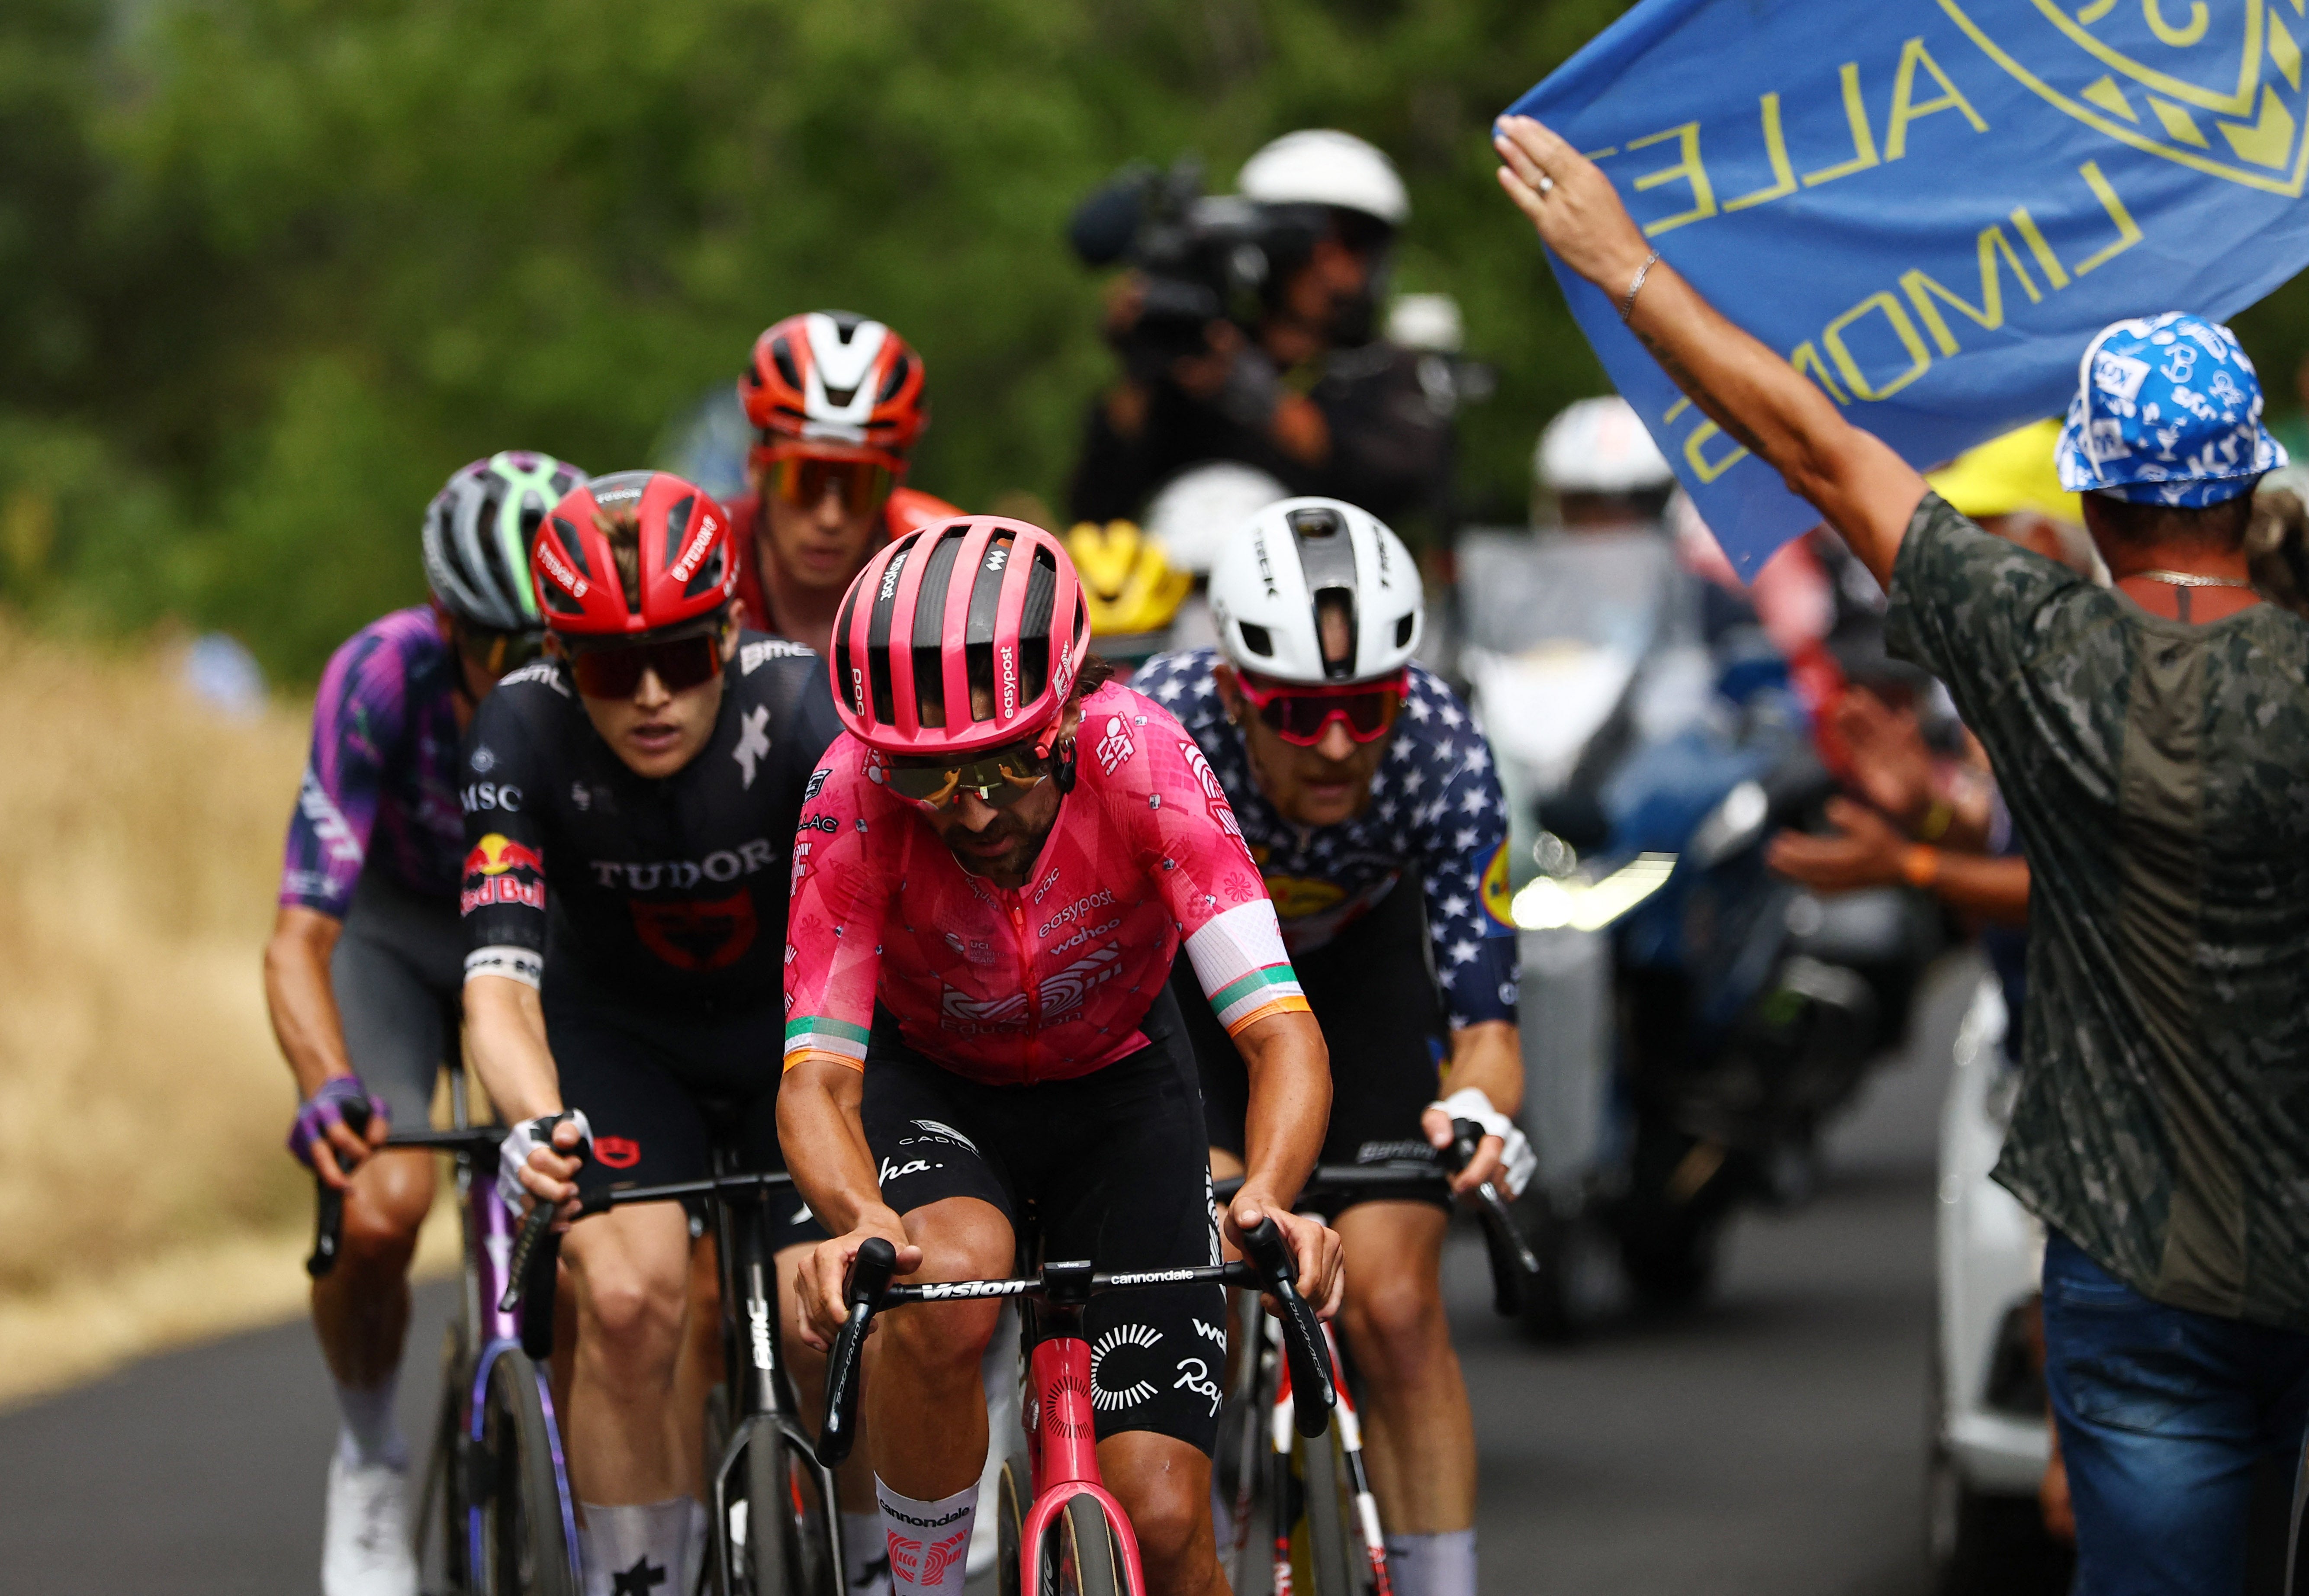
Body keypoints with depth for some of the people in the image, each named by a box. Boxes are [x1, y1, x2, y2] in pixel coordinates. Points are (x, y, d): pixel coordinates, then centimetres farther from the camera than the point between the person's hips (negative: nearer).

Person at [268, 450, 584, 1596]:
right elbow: (299, 937, -36)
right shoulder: (383, 678, -35)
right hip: (398, 928, -1)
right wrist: (329, 1090, -55)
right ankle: (368, 1461, 2)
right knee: (379, 1205, -25)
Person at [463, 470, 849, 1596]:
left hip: (792, 1033, 0)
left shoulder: (800, 704, -29)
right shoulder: (524, 730, -26)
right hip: (622, 1042, 0)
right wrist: (537, 1123, -54)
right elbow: (501, 978, -34)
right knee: (628, 1298, -24)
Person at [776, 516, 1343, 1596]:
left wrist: (1268, 1199, -56)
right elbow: (818, 1073, -31)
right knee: (947, 1289, -36)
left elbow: (1279, 1030, -36)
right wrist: (860, 1222, -54)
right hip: (935, 1086, 0)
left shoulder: (1139, 759, -32)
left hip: (1118, 1088, 1)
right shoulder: (856, 797, -31)